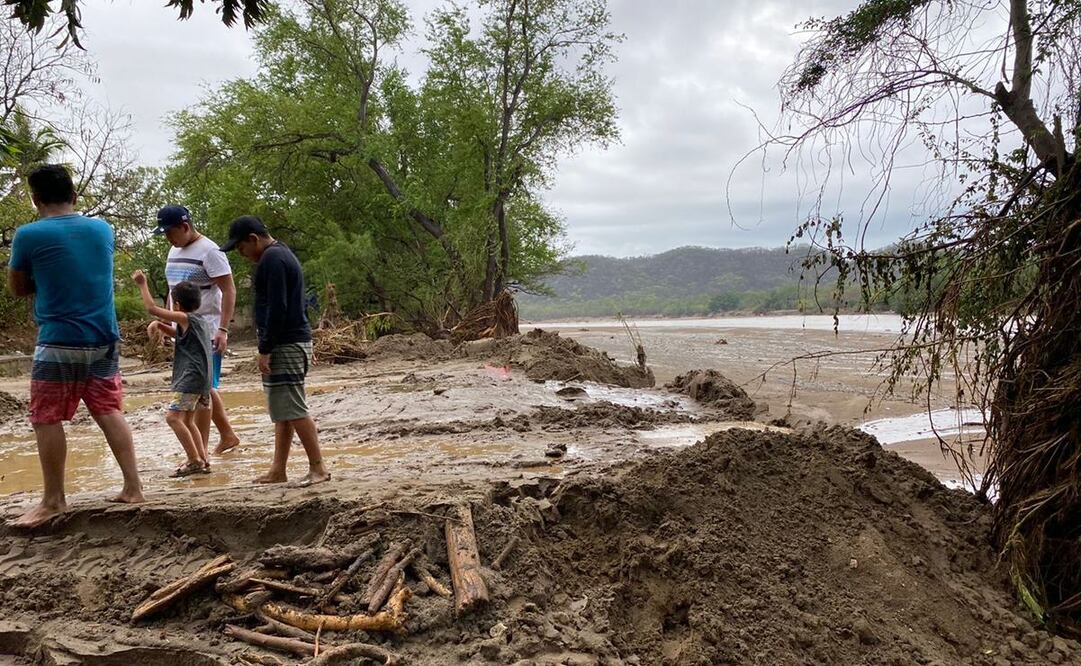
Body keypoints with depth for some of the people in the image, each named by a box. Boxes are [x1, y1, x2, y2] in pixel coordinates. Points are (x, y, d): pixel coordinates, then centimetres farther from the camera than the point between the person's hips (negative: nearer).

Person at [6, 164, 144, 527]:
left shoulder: (29, 235, -9)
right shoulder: (103, 229, 5)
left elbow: (17, 288, 5)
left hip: (59, 342, -5)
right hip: (104, 339, 5)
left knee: (47, 419, 6)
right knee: (110, 411, 11)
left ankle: (53, 500, 12)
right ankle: (133, 487, 10)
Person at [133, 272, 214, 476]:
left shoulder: (186, 318, -8)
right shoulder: (204, 320, 18)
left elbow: (152, 308, -11)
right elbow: (179, 334, 32)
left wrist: (142, 284, -2)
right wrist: (160, 326, 14)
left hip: (192, 377, -10)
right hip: (201, 377, 10)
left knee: (173, 416, -13)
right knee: (188, 420, 18)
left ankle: (195, 460, -15)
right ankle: (203, 459, 15)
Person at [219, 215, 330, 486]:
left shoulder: (272, 259, -14)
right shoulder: (281, 254, 19)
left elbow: (277, 308, -21)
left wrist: (265, 349, -18)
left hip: (285, 344, -11)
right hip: (294, 341, 11)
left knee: (292, 409, -8)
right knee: (282, 409, 12)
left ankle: (318, 468, -3)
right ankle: (278, 471, 18)